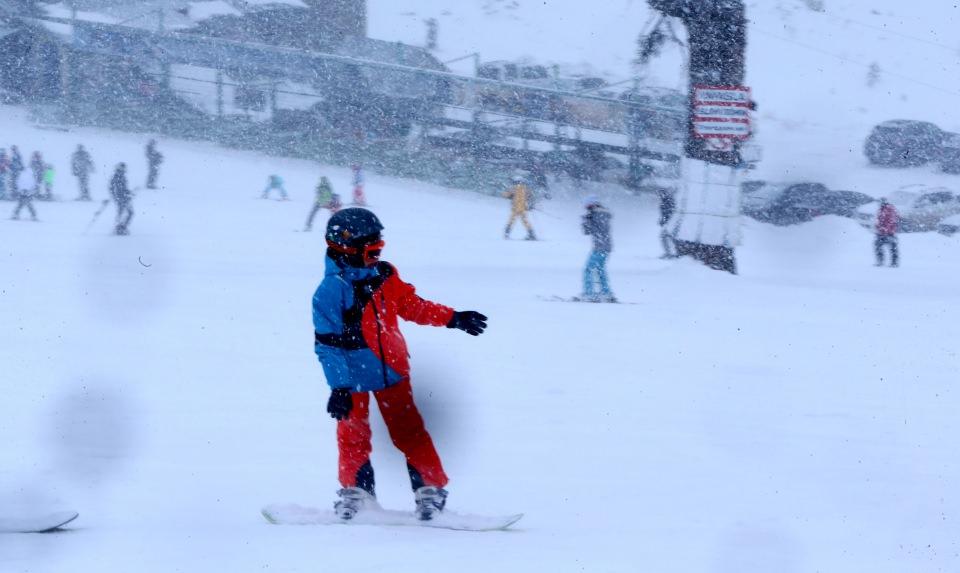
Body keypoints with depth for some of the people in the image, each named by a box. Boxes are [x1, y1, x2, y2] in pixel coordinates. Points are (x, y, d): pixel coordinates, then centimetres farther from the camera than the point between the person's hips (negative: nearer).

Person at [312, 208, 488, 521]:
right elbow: (327, 343, -15)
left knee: (410, 433, 5)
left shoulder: (385, 276, 2)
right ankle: (355, 493, 15)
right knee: (354, 437, 2)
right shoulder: (330, 291, -16)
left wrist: (453, 318, 15)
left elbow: (412, 305, 17)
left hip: (391, 371, 4)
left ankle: (430, 488, 10)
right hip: (354, 378, -4)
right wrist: (339, 386, -20)